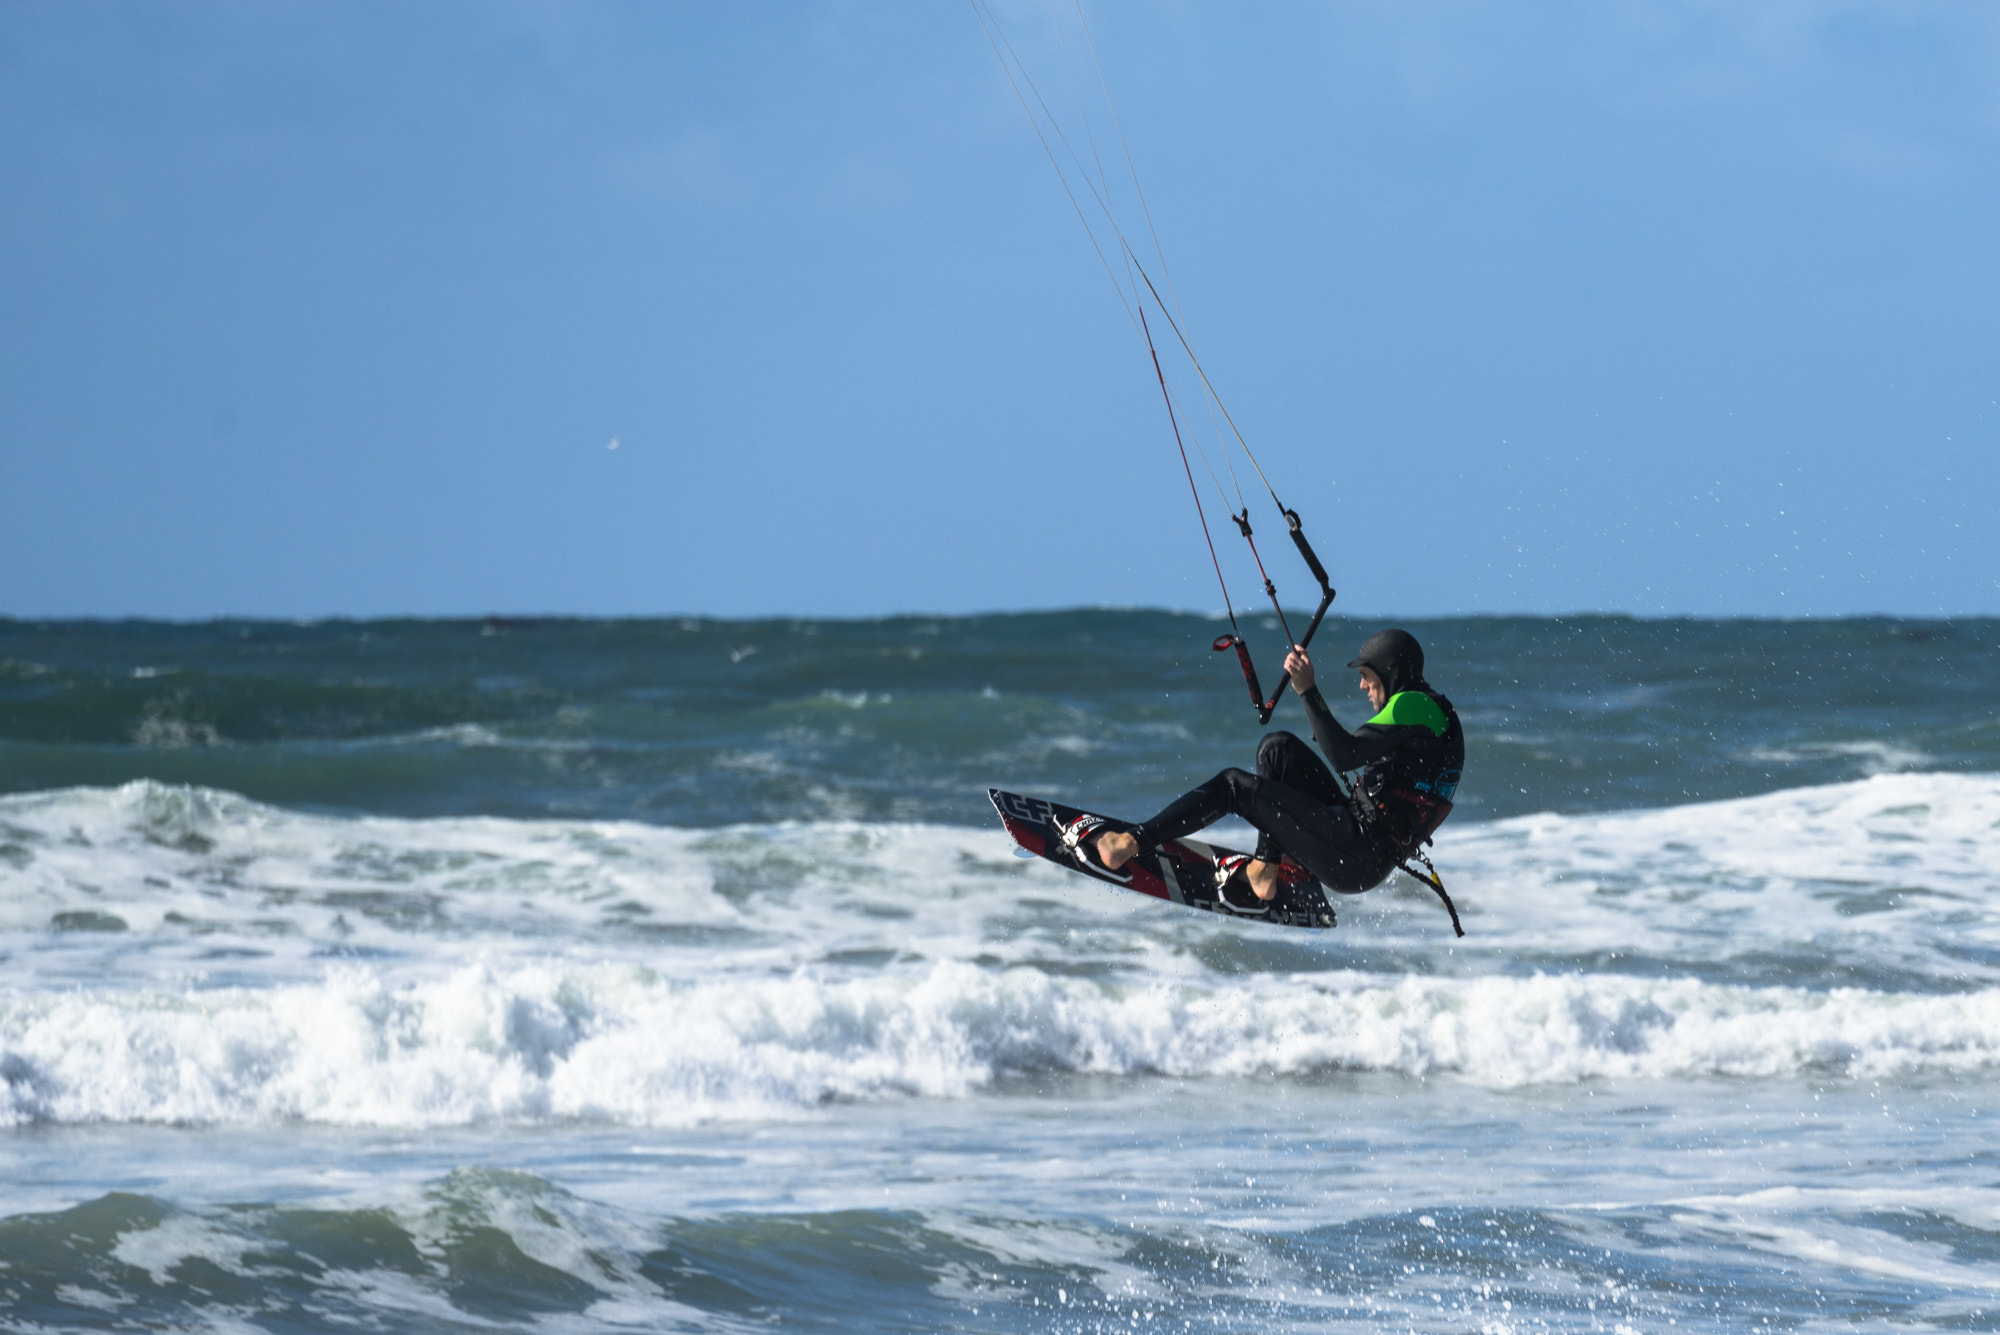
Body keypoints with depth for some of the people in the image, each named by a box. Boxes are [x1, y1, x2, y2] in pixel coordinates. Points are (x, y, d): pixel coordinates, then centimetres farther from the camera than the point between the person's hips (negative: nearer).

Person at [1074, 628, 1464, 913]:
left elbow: (1346, 756, -25)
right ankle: (1263, 873, 7)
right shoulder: (1428, 709, 20)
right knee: (1279, 748, 13)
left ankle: (1127, 844, -6)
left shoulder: (1414, 706, -12)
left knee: (1235, 787, -5)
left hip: (1358, 859, -10)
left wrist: (1308, 691, -26)